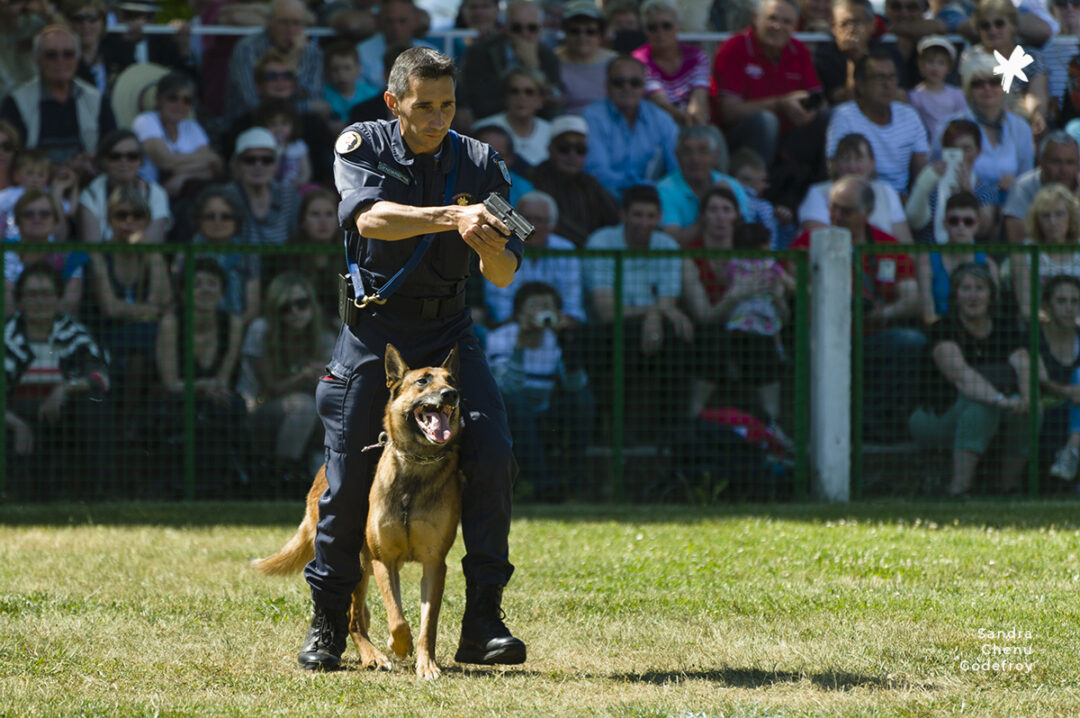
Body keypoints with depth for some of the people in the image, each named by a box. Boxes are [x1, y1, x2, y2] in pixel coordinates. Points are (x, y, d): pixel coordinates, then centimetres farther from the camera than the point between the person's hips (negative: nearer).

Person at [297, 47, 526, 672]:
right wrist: (452, 217, -36)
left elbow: (504, 276, -2)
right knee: (348, 475, -3)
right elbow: (371, 217, -25)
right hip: (374, 324, -1)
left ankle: (482, 621, -11)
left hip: (449, 328, 1)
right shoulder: (362, 146, -3)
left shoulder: (480, 164, 1)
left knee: (493, 455, -16)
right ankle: (328, 622, 16)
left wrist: (491, 249, -25)